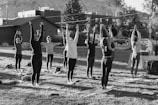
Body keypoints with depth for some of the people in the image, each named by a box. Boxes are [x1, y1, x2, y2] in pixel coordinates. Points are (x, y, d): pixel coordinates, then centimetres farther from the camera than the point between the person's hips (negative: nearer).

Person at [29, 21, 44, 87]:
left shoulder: (39, 42, 11)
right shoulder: (32, 42, -4)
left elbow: (41, 34, 11)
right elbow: (32, 34, -12)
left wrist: (42, 26, 11)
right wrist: (31, 26, -16)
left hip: (40, 58, 6)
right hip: (35, 58, -6)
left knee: (38, 71, 9)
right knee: (35, 71, -1)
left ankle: (37, 82, 18)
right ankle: (33, 82, 13)